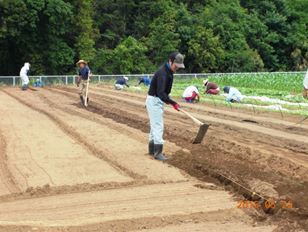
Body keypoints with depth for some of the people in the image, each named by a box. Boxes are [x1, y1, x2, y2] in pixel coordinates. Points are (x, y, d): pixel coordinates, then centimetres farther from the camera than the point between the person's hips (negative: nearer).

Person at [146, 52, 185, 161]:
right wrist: (173, 103, -41)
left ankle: (152, 149, 25)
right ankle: (158, 152, -9)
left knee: (155, 125, 15)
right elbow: (160, 93, -35)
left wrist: (166, 98, 8)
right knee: (158, 126, -11)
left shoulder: (169, 71, 5)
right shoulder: (162, 73, -26)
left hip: (158, 101, 10)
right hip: (154, 101, -10)